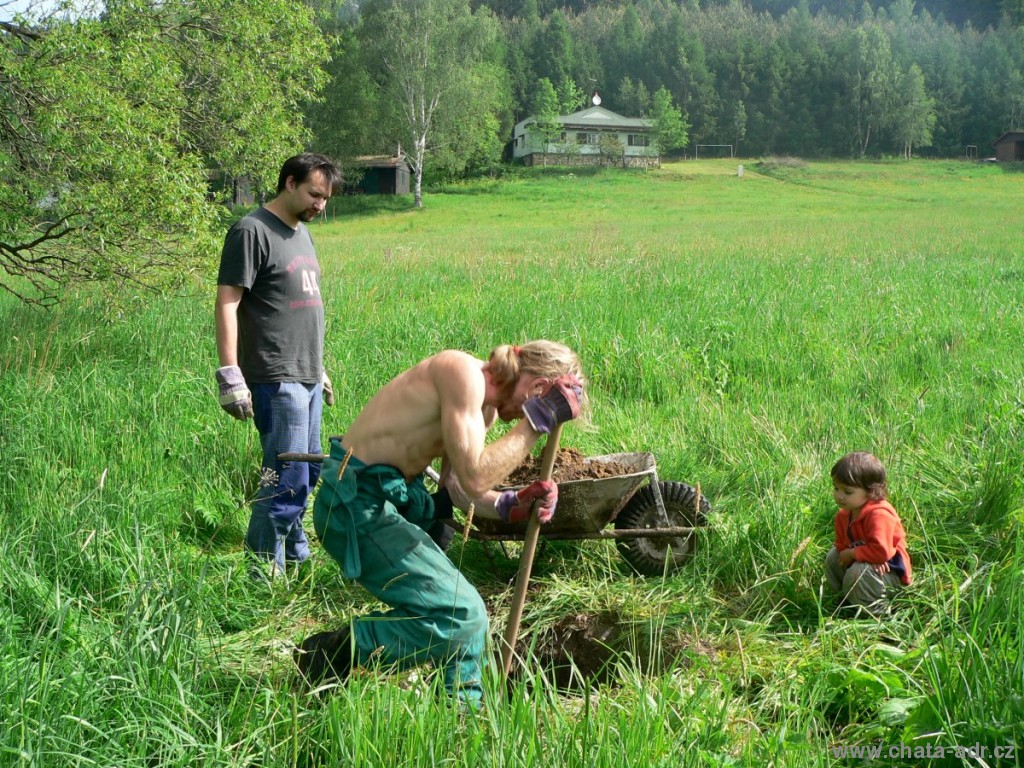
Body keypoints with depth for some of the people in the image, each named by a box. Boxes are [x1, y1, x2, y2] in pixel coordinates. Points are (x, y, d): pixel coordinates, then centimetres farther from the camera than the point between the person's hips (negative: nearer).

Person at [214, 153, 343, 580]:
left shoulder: (300, 232, 18)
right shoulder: (253, 232, -9)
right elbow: (227, 304, -14)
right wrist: (229, 375, -19)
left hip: (308, 379, 9)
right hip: (277, 382, -9)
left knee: (307, 473, 15)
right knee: (287, 479, -10)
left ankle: (295, 551, 28)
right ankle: (265, 570, -1)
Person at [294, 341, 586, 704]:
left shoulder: (486, 407, 10)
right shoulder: (463, 373, -21)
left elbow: (455, 486, 8)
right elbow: (473, 478, -26)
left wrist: (509, 504, -7)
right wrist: (536, 423, -20)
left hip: (394, 496, 11)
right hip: (358, 505, -11)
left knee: (464, 612, 16)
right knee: (460, 616, -15)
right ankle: (330, 653, -4)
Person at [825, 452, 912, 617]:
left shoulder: (879, 515, -30)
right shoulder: (843, 515, -2)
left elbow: (881, 551, -37)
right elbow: (842, 546, 0)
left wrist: (852, 554, -23)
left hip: (892, 576, -9)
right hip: (869, 563, 9)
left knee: (858, 572, -33)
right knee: (833, 556, 6)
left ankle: (877, 611, -10)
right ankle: (848, 598, 19)